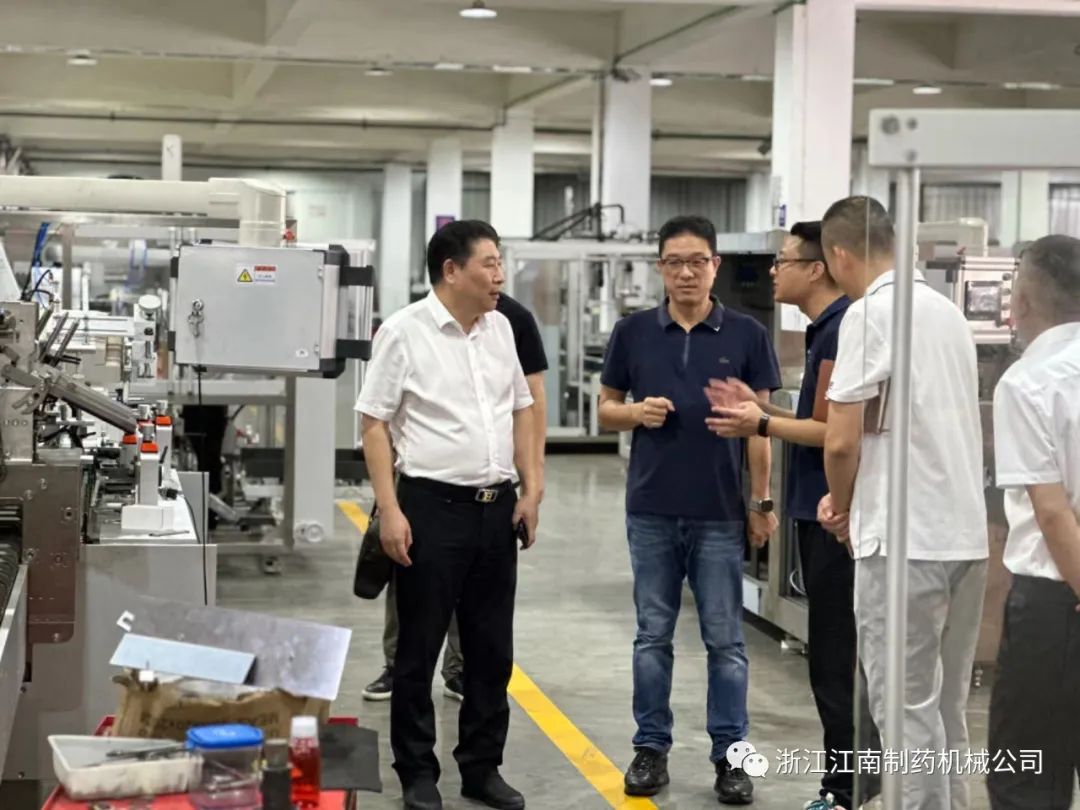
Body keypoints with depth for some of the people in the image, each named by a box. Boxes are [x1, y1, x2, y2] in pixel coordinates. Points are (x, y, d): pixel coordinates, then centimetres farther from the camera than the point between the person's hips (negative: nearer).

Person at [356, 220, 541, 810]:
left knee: (492, 651, 11)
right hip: (433, 506, -5)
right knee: (419, 651, 5)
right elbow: (375, 424, -8)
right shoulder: (404, 331, -8)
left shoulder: (500, 327, 9)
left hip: (497, 507, 6)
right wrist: (390, 511, -14)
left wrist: (530, 490, 9)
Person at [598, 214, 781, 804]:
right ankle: (651, 748, 19)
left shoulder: (746, 334, -1)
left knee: (724, 640, 4)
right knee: (653, 636, 9)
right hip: (651, 511, 1)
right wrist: (635, 412, -13)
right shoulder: (633, 331, 3)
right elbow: (606, 410, 10)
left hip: (720, 513, -1)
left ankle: (730, 754, 13)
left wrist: (763, 502, -3)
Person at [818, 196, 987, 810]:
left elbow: (841, 442, -15)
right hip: (966, 534, 8)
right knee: (948, 703, 14)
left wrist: (842, 508, 4)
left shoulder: (870, 313, -10)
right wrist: (854, 499, 18)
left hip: (905, 537, -7)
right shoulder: (947, 310, 14)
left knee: (908, 705, -1)